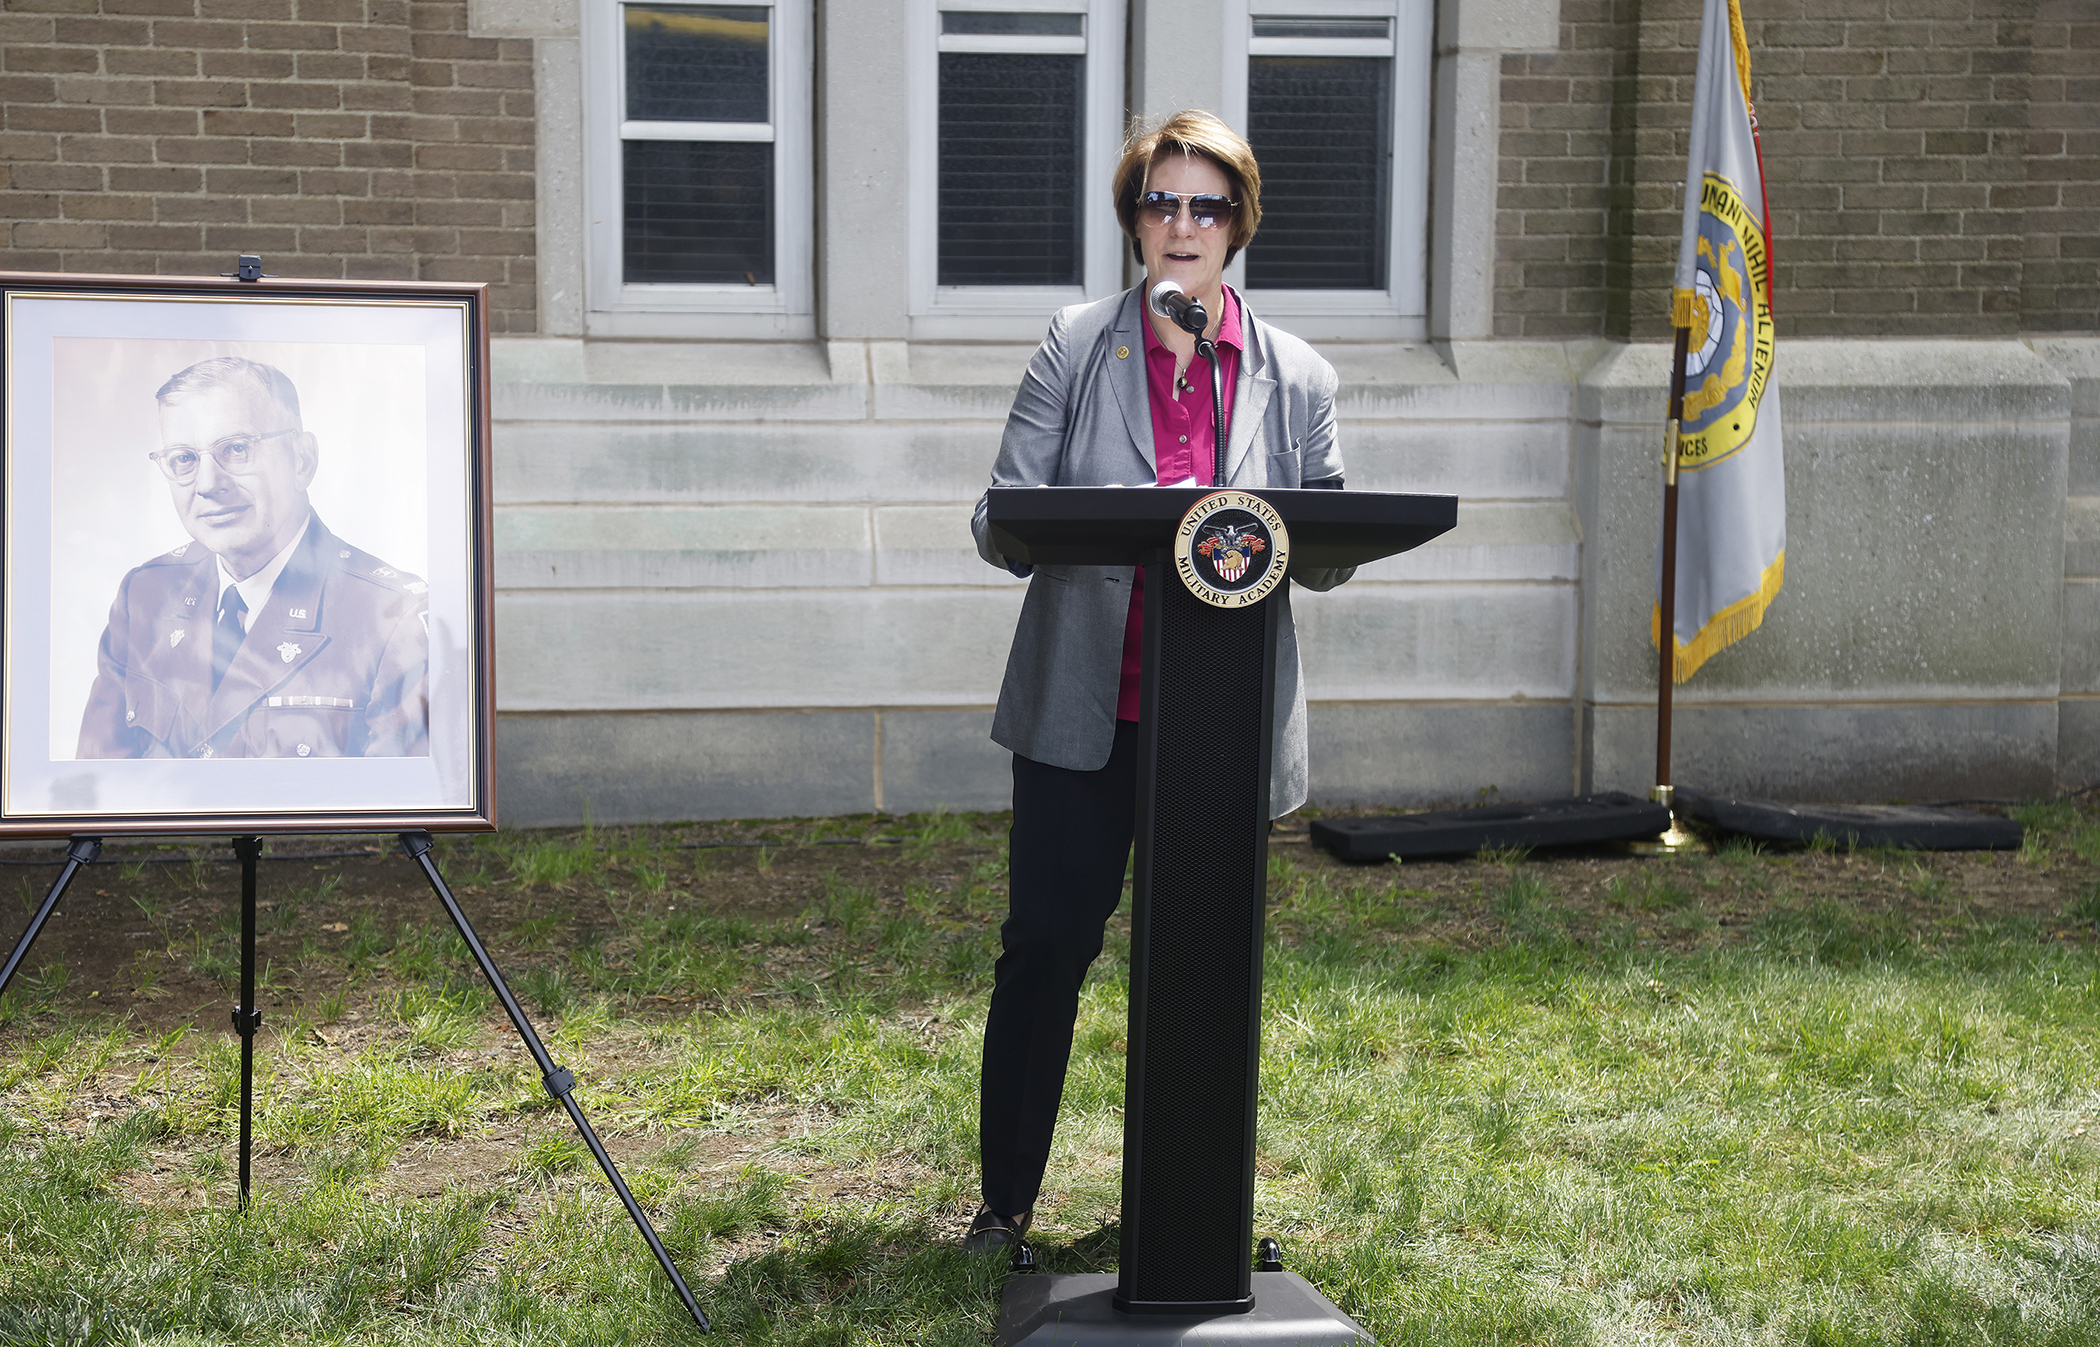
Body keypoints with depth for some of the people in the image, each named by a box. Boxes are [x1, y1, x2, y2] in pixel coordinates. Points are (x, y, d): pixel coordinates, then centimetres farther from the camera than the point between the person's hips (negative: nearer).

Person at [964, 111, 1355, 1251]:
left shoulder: (1297, 378, 8)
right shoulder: (1073, 351, 5)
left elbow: (1330, 557, 7)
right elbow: (999, 519, 1)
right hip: (1083, 706, -1)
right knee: (1045, 946, 2)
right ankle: (1005, 1199, 16)